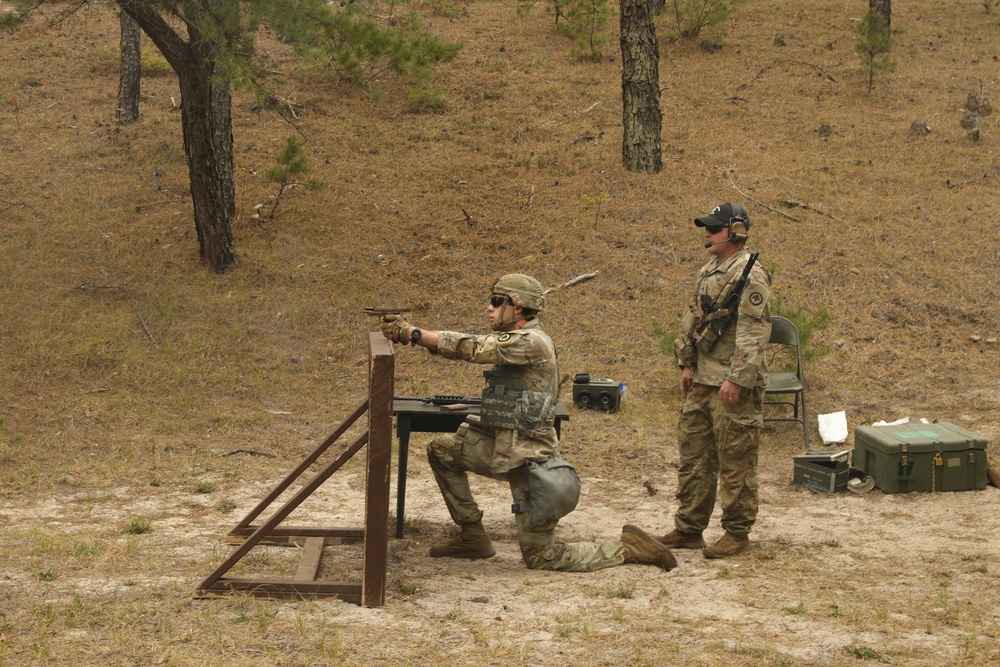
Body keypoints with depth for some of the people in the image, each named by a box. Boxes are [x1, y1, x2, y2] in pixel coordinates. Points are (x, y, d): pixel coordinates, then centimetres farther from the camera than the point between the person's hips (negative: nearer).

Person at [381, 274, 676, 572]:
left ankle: (628, 548, 6)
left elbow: (471, 348, -24)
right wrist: (406, 330, -2)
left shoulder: (530, 343, -19)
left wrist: (412, 333, -24)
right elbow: (469, 346, 8)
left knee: (540, 557, -4)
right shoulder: (510, 340, 12)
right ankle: (473, 537, 16)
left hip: (527, 458, -9)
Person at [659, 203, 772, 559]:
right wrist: (686, 364, 14)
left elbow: (754, 333, -20)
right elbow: (691, 322, 22)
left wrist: (737, 379, -23)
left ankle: (737, 532, 7)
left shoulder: (750, 275, -14)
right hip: (702, 382, 9)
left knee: (735, 462, -2)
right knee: (692, 457, 12)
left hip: (733, 386, -9)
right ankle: (688, 529, 19)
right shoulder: (708, 272, 15)